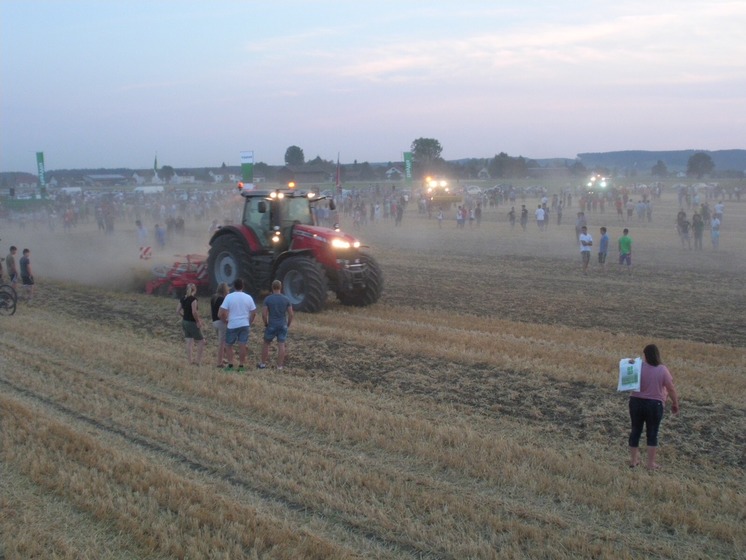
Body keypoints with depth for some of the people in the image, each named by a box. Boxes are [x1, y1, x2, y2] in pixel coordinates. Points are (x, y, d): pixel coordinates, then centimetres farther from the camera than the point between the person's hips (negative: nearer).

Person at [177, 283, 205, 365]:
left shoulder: (183, 299, 5)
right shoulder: (193, 299, -17)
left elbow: (178, 310, 8)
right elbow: (194, 312, -25)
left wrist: (184, 316, 14)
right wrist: (198, 321, -14)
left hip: (184, 321, 7)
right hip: (191, 323, -7)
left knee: (189, 341, 13)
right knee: (201, 341, 4)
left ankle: (190, 360, 15)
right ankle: (198, 361, 3)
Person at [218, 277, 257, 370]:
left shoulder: (229, 297, -8)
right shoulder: (248, 297, 0)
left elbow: (221, 314, -12)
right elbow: (254, 313, 4)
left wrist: (226, 320, 6)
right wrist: (249, 323, 16)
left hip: (232, 325, -2)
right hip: (244, 325, 2)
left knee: (228, 345, 11)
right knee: (242, 346, 5)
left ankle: (230, 364, 6)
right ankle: (241, 365, 7)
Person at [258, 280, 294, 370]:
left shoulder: (267, 299, -8)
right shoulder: (286, 299, -2)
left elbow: (264, 314, -10)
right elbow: (291, 314, -3)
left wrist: (266, 324, 5)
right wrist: (288, 325, 11)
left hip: (271, 326, -1)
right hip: (283, 326, 1)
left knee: (266, 344, 14)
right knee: (281, 345, 4)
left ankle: (263, 364, 19)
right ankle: (280, 366, 4)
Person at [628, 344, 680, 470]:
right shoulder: (662, 370, -10)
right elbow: (671, 389, -8)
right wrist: (675, 404, 4)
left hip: (636, 402, 1)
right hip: (655, 405, -1)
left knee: (635, 431, 13)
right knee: (652, 433, 8)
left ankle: (633, 460, 20)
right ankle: (651, 464, 11)